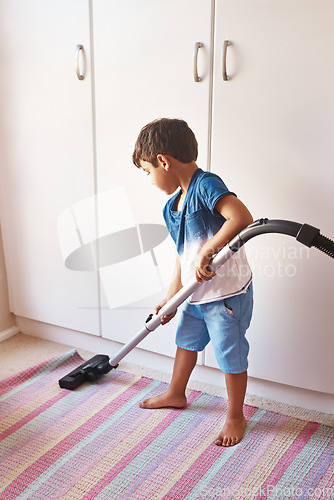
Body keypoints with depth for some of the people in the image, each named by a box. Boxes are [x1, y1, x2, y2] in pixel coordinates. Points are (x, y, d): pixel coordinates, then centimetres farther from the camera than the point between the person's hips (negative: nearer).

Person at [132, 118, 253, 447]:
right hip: (196, 293, 9)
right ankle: (175, 394, 49)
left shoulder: (206, 185, -22)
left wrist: (206, 252, -35)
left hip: (228, 293, -9)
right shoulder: (173, 205, 5)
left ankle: (235, 416, 29)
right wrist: (170, 299, 13)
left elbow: (242, 217, -38)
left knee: (231, 356, 7)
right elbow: (182, 255, 11)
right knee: (186, 341, 25)